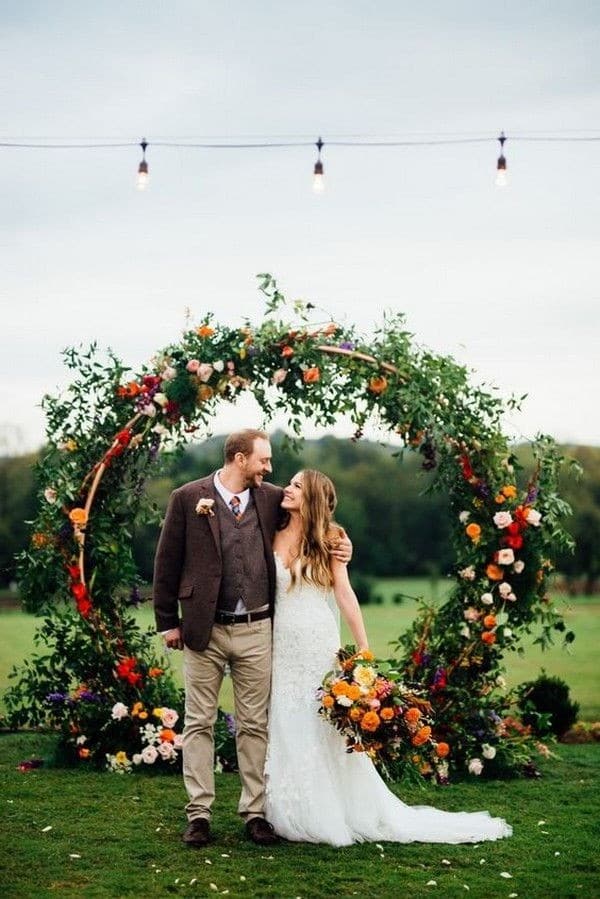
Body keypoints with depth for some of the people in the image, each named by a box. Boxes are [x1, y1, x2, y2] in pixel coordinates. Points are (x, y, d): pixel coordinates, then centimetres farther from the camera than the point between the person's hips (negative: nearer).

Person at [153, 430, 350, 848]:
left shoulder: (272, 498, 5)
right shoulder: (188, 498, -3)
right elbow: (167, 562, 0)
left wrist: (339, 544, 2)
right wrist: (168, 622, 0)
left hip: (256, 630, 3)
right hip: (204, 630, -2)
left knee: (255, 725, 7)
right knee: (200, 723, 4)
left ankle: (256, 811, 15)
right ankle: (199, 813, 11)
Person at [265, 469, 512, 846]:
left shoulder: (327, 539, 0)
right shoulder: (276, 537, 7)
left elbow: (345, 595, -3)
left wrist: (364, 649, -8)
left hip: (319, 644, -3)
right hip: (282, 645, 3)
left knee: (325, 727, 1)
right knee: (286, 729, 6)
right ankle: (296, 815, 17)